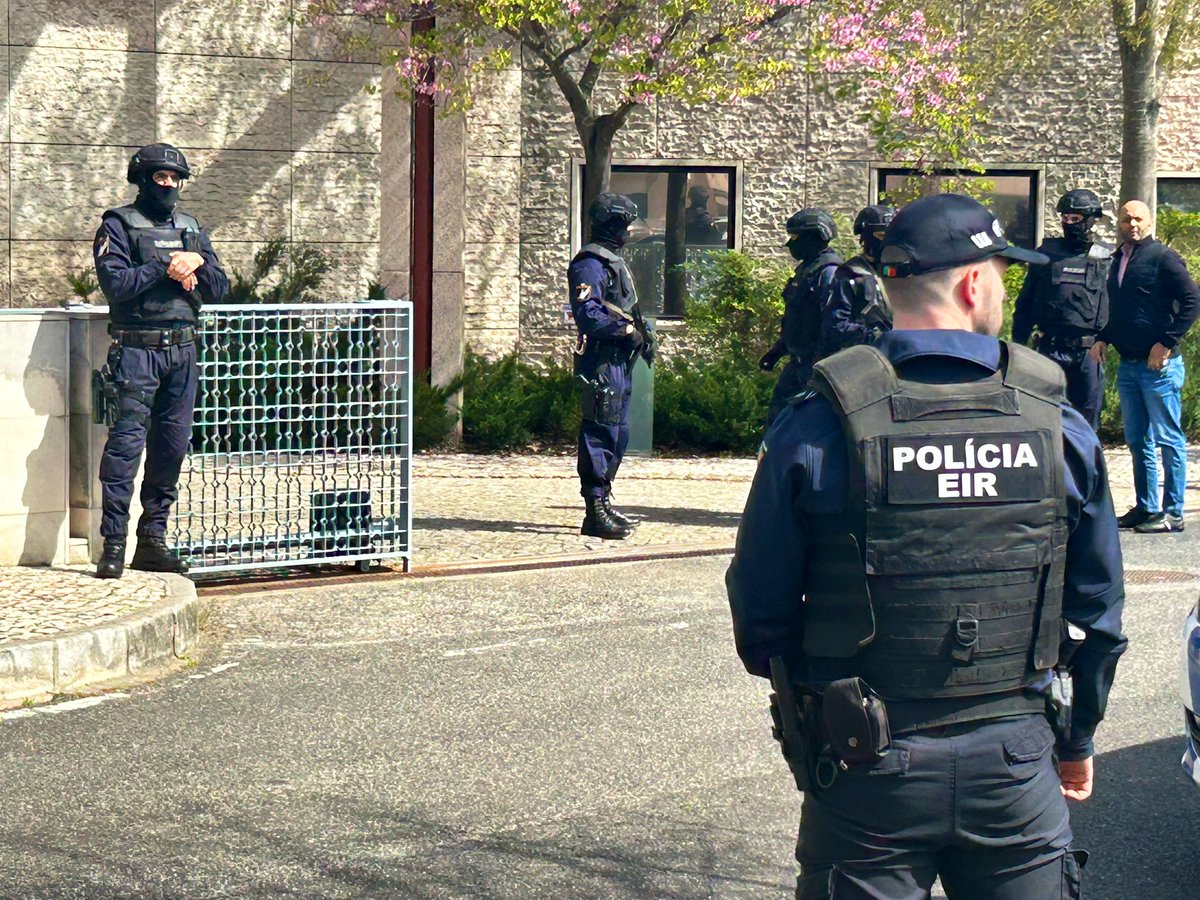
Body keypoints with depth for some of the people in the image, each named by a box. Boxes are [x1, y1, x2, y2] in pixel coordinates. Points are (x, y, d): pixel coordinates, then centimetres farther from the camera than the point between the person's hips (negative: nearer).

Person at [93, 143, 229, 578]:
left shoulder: (190, 228, 17)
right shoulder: (119, 225, 0)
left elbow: (219, 287, 13)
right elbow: (115, 283, -13)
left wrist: (196, 263, -6)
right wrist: (165, 267, -12)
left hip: (182, 349, 6)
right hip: (137, 349, -6)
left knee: (172, 444, 6)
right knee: (127, 441, -11)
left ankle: (152, 540, 13)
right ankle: (113, 543, -10)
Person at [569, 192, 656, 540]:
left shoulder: (613, 260, 20)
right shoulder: (591, 263, -13)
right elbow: (587, 314, -23)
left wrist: (641, 335, 11)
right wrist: (628, 331, -19)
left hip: (619, 360, 11)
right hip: (601, 362, -11)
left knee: (618, 433, 14)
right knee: (602, 433, -10)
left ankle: (602, 503, 21)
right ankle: (596, 513, -10)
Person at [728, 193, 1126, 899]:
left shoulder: (817, 428, -11)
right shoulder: (1060, 426, -4)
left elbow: (760, 605, -5)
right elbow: (1097, 610, 4)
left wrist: (804, 711, 14)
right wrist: (1078, 738, 19)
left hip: (869, 769, -1)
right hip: (1015, 762, 1)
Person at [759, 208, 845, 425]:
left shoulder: (829, 273, -16)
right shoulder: (804, 270, 16)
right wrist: (777, 350, 25)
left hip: (817, 362, -10)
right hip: (797, 362, 10)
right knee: (776, 417, 12)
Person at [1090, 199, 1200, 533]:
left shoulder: (1162, 257, -8)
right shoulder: (1119, 260, 14)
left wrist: (1167, 343, -16)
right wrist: (1103, 339, 8)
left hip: (1159, 365, -8)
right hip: (1128, 364, 8)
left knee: (1168, 439, -3)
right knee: (1137, 441, 12)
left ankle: (1172, 513, 0)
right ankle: (1146, 508, 19)